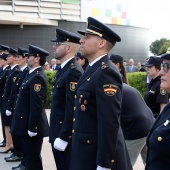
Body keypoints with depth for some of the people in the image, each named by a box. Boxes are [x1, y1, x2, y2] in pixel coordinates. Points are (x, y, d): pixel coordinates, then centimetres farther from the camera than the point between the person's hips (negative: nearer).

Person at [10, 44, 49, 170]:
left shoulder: (37, 77, -19)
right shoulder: (33, 74, 13)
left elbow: (37, 105, -23)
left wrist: (32, 128, -21)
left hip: (31, 126, -10)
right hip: (26, 124, 10)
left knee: (33, 159, 0)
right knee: (29, 157, 19)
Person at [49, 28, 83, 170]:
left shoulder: (73, 72, -20)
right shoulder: (64, 69, 11)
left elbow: (73, 109, -24)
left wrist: (63, 137, -22)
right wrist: (57, 134, 17)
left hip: (66, 134, -9)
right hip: (59, 131, 9)